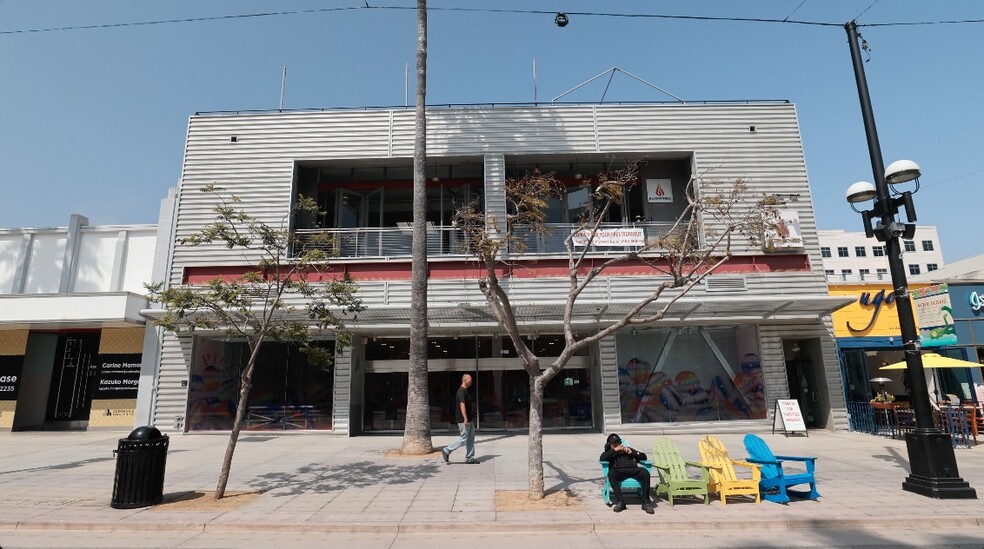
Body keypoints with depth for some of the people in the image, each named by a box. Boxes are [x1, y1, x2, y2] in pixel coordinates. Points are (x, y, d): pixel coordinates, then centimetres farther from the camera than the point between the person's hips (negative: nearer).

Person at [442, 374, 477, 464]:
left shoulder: (465, 391, 15)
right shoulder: (461, 391, -17)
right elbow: (462, 405, -25)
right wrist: (465, 419, -30)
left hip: (469, 420, 10)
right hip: (463, 420, -10)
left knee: (471, 438, 10)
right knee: (463, 439, -4)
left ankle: (470, 458, 15)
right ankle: (446, 451, 6)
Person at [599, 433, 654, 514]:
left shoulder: (628, 449, 34)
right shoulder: (609, 452, 29)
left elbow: (644, 457, 25)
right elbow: (602, 458, 5)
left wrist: (632, 452, 10)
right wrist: (615, 450, 5)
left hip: (633, 469, 1)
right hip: (619, 470, -1)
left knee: (645, 473, -31)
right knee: (611, 474, -37)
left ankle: (646, 502, -25)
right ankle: (620, 502, -34)